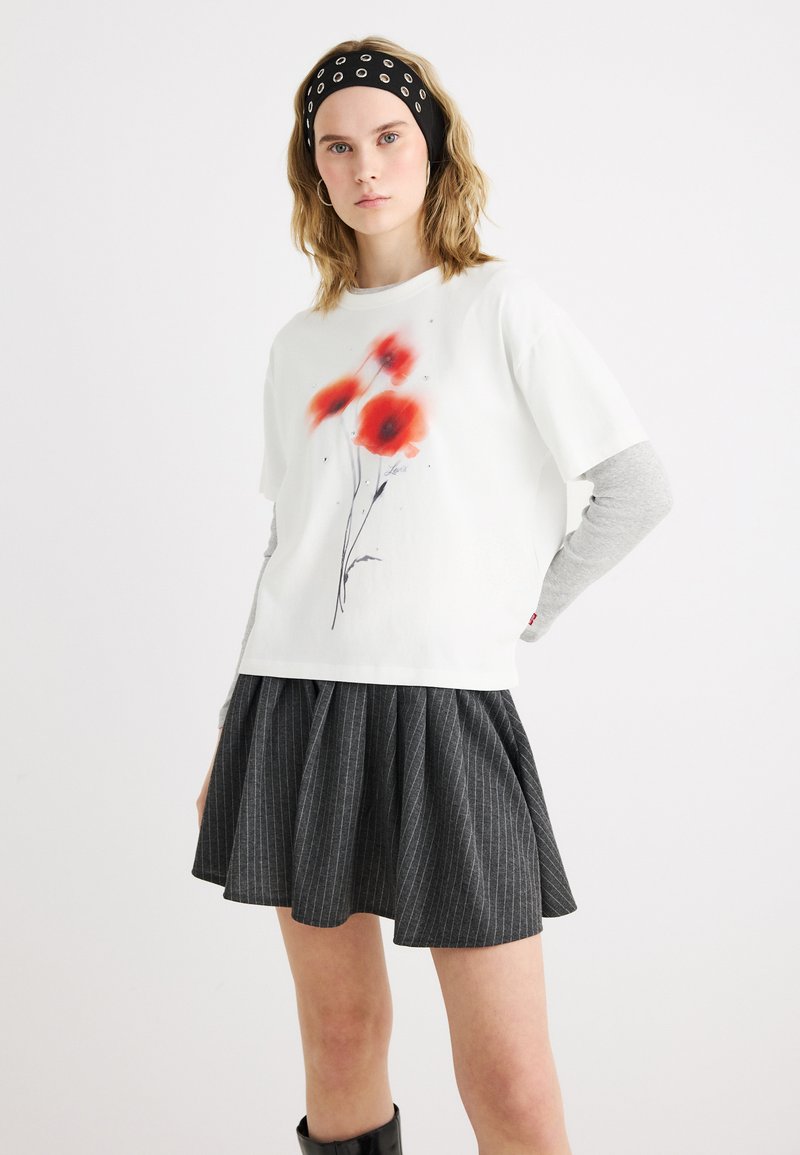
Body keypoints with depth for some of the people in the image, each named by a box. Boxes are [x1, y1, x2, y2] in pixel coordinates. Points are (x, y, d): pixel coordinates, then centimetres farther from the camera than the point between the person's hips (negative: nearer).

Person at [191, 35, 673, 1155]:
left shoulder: (500, 299, 2)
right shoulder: (300, 344, 15)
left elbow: (638, 487, -2)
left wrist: (525, 611, 1)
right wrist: (233, 742, 16)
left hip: (447, 706, -4)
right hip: (297, 702, 4)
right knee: (340, 1033, 11)